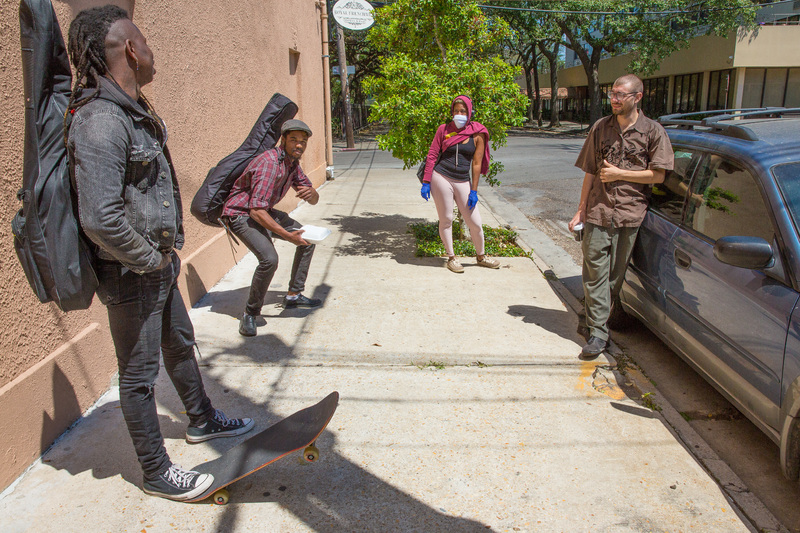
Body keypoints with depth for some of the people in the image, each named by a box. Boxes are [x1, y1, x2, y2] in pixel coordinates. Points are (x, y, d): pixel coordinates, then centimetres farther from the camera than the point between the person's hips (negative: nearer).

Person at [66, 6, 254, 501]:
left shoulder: (134, 109, 7)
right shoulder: (100, 122, -24)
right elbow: (100, 219, -31)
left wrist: (169, 251, 12)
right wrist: (152, 260, -16)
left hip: (159, 263, 10)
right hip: (131, 275, -9)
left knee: (180, 344, 25)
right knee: (140, 373, 7)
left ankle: (202, 419, 48)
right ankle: (157, 472, 26)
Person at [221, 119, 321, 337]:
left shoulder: (293, 163, 2)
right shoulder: (269, 163, -27)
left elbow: (314, 201, 6)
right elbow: (257, 211, -33)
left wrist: (311, 192, -19)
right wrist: (287, 235, -30)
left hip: (264, 212, 10)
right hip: (240, 214, -10)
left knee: (307, 238, 8)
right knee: (269, 258, -29)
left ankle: (294, 294, 17)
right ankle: (250, 313, -10)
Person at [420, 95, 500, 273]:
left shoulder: (477, 134, 2)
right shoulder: (444, 129, 3)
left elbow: (476, 163, 3)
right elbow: (432, 155, 4)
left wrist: (474, 191, 0)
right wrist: (426, 182, -2)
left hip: (463, 181, 1)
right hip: (441, 178, -1)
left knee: (475, 222, 2)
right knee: (446, 220, 4)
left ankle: (481, 256, 25)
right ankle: (451, 258, 21)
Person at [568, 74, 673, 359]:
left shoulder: (653, 131, 4)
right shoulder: (600, 128, 11)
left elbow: (658, 175, -2)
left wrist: (619, 173, -8)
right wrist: (581, 209, 8)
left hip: (630, 213, -1)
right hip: (598, 211, 1)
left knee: (616, 273, 6)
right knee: (595, 271, -5)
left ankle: (594, 316, 22)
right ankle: (598, 332, -2)